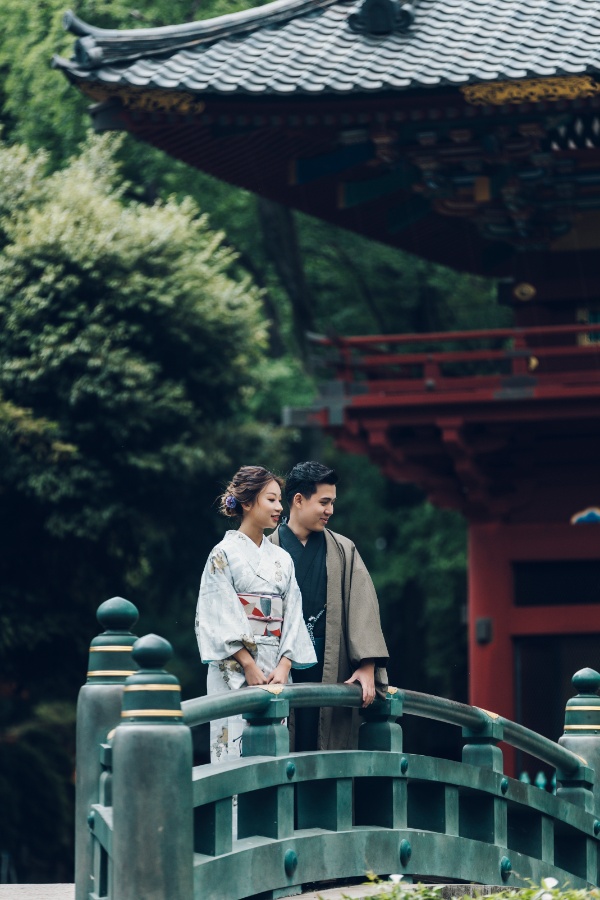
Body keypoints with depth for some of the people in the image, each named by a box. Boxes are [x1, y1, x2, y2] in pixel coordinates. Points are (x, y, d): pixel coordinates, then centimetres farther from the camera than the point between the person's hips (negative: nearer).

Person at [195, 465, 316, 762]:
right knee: (234, 748, -9)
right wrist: (249, 666, -15)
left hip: (277, 671, 5)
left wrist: (283, 666, -6)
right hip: (234, 670, -5)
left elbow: (292, 615, 9)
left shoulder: (282, 559, 15)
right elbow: (219, 618, -8)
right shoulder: (224, 554, -1)